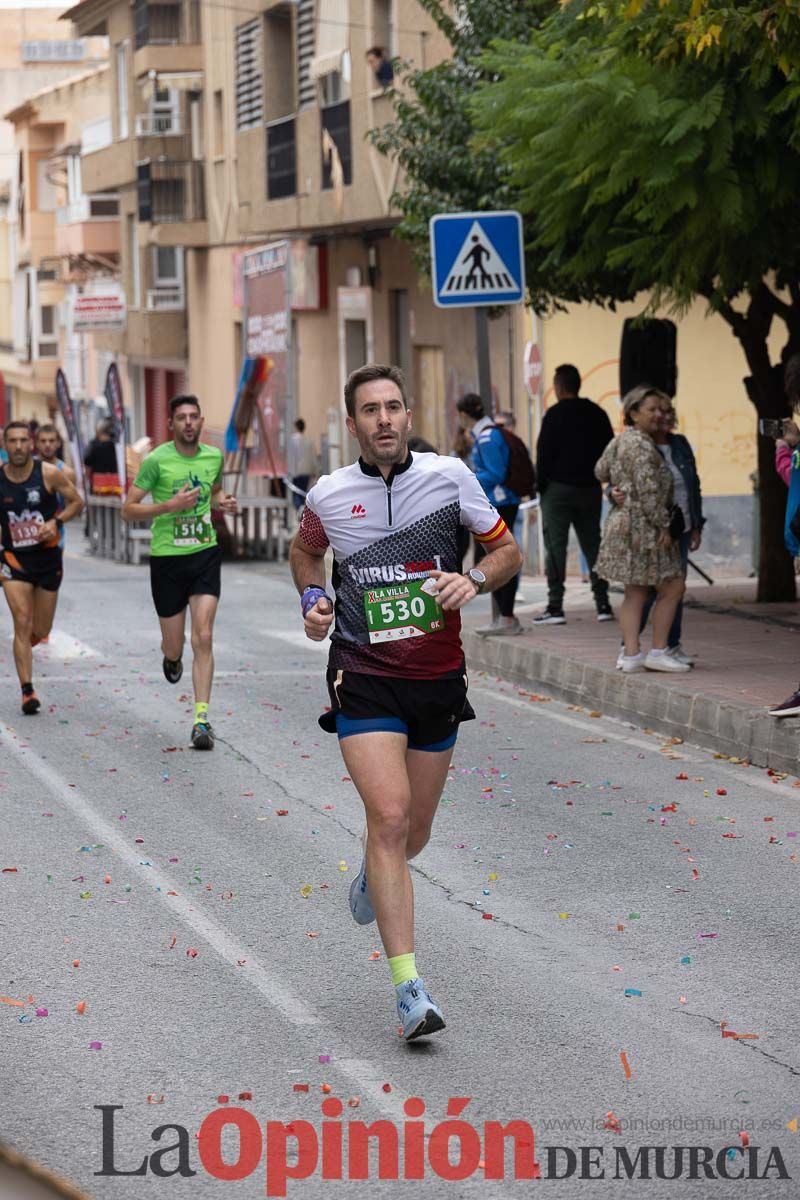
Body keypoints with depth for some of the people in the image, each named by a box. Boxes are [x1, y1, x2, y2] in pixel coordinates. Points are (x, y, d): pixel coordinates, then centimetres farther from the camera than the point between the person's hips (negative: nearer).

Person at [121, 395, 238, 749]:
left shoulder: (214, 456, 3)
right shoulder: (156, 460, -10)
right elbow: (128, 510, -9)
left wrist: (222, 502, 2)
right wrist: (170, 506, -22)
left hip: (206, 554, 2)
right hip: (167, 558, -2)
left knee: (203, 638, -11)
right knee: (174, 645, 8)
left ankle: (202, 720, -10)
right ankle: (172, 658, 48)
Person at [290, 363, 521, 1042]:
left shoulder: (450, 477, -3)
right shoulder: (329, 495, -2)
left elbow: (507, 550, 7)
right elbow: (305, 550, 21)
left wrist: (474, 581, -13)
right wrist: (312, 598, 2)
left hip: (438, 678, 2)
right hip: (364, 679, -2)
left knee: (412, 833, 14)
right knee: (389, 816, -19)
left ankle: (374, 874, 54)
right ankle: (409, 987, -19)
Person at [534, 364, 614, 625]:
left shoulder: (555, 414, -9)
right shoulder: (597, 414, 8)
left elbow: (544, 453, -11)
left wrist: (540, 484, -2)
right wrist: (596, 476, 16)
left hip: (559, 487, -5)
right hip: (590, 489, 5)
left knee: (555, 547, -2)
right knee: (592, 545, 11)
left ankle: (555, 607, -6)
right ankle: (603, 604, 8)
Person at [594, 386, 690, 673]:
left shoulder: (618, 442, 13)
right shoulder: (641, 445, -16)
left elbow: (601, 472, 24)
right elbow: (648, 489, -21)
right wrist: (662, 525, -18)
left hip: (622, 521, 10)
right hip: (641, 526, -10)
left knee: (635, 593, 9)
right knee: (672, 587, -3)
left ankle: (631, 655, 6)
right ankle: (658, 652, -2)